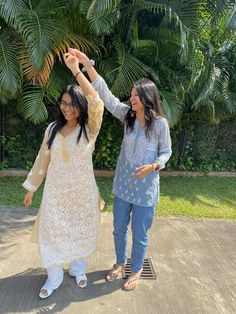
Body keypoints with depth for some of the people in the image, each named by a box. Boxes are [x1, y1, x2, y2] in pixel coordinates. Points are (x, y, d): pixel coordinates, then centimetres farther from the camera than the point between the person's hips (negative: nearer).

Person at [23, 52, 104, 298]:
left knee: (80, 232, 15)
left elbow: (97, 103, -30)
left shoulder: (89, 129, -10)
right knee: (53, 234, 11)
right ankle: (54, 278, 33)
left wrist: (76, 70, -31)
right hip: (55, 192, 3)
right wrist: (31, 187, 11)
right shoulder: (53, 128, 2)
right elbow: (43, 159, 8)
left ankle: (78, 269, 42)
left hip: (82, 191, -2)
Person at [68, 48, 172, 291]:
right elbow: (105, 94, -10)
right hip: (123, 185, 4)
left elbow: (166, 152, -1)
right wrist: (87, 64, -17)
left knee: (139, 234, 11)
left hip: (145, 188, -4)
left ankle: (136, 270, 38)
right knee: (119, 229, 19)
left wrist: (153, 166, -22)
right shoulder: (127, 115, -2)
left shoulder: (160, 123, -11)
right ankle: (120, 262, 45)